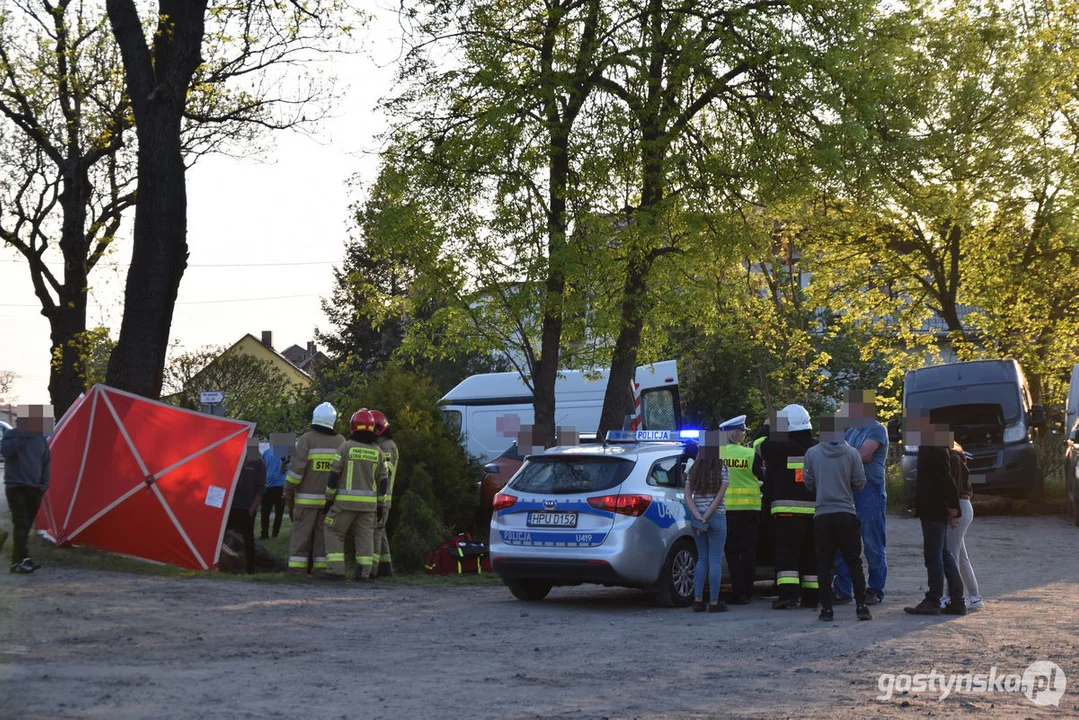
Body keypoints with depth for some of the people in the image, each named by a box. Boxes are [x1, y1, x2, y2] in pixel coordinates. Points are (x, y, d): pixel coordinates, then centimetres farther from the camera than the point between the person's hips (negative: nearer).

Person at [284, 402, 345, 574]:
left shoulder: (307, 439, -7)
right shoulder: (340, 441, 6)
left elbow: (297, 468, -11)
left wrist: (288, 491, -2)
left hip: (307, 497, -3)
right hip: (330, 498, 3)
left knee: (301, 534, 1)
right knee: (323, 534, 8)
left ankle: (297, 568, -1)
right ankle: (321, 567, 6)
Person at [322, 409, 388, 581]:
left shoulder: (346, 447, -5)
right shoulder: (378, 452, 6)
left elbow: (334, 475, -5)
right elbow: (383, 481, 7)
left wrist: (329, 498, 3)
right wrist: (381, 506, 14)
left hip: (346, 500, -3)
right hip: (369, 502, 3)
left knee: (334, 533, 5)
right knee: (365, 536, 9)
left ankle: (335, 570, -3)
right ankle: (364, 572, 6)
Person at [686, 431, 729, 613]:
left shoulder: (694, 469, 5)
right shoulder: (722, 469, -6)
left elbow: (688, 495, -1)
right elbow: (719, 497, -12)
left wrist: (698, 516, -8)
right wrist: (706, 517, -11)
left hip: (698, 518, 4)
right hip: (717, 517, -4)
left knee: (702, 559, 13)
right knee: (715, 560, 1)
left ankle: (698, 600, 9)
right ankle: (714, 602, 1)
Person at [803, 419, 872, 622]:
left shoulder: (812, 453, -3)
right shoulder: (852, 454, -3)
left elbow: (808, 484, 2)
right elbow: (860, 484, -1)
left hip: (822, 514, 0)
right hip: (846, 513, 0)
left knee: (824, 564, 5)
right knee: (854, 562, 7)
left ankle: (826, 608, 2)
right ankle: (861, 606, 1)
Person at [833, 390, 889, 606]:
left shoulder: (877, 430, -4)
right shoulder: (850, 432, 21)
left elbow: (863, 455, -15)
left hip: (870, 490, -8)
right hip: (848, 491, 8)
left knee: (873, 544, -1)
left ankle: (875, 591, 6)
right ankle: (842, 590, 11)